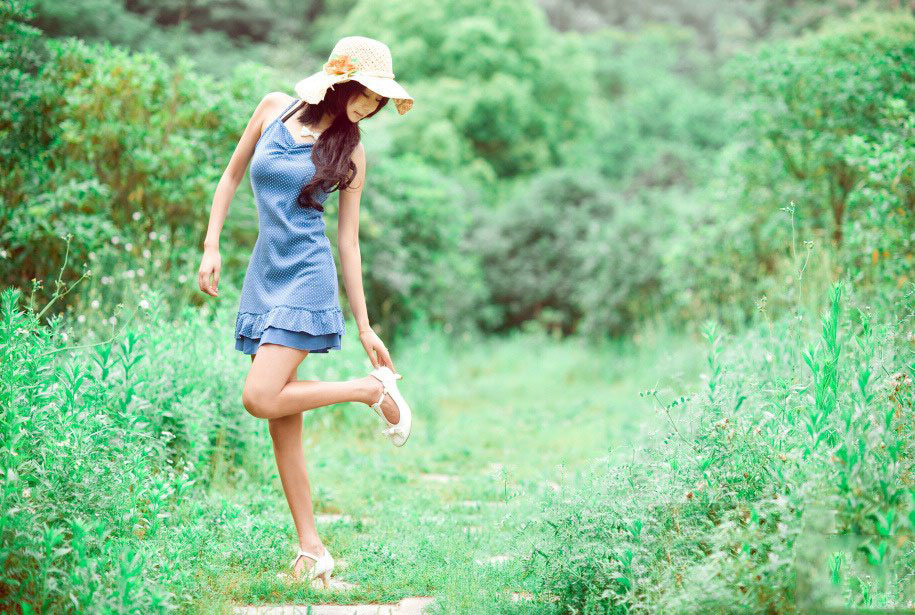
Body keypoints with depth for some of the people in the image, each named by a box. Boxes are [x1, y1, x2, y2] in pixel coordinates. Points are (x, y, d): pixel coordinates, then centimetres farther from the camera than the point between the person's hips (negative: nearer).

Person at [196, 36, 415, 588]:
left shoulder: (350, 151, 3)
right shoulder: (275, 108, 6)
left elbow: (349, 241, 5)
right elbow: (232, 176, 15)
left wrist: (364, 325, 3)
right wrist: (211, 247, 7)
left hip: (307, 278, -3)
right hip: (263, 276, 3)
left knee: (262, 398, -21)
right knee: (283, 420, 1)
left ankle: (373, 388, -1)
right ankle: (312, 549, 7)